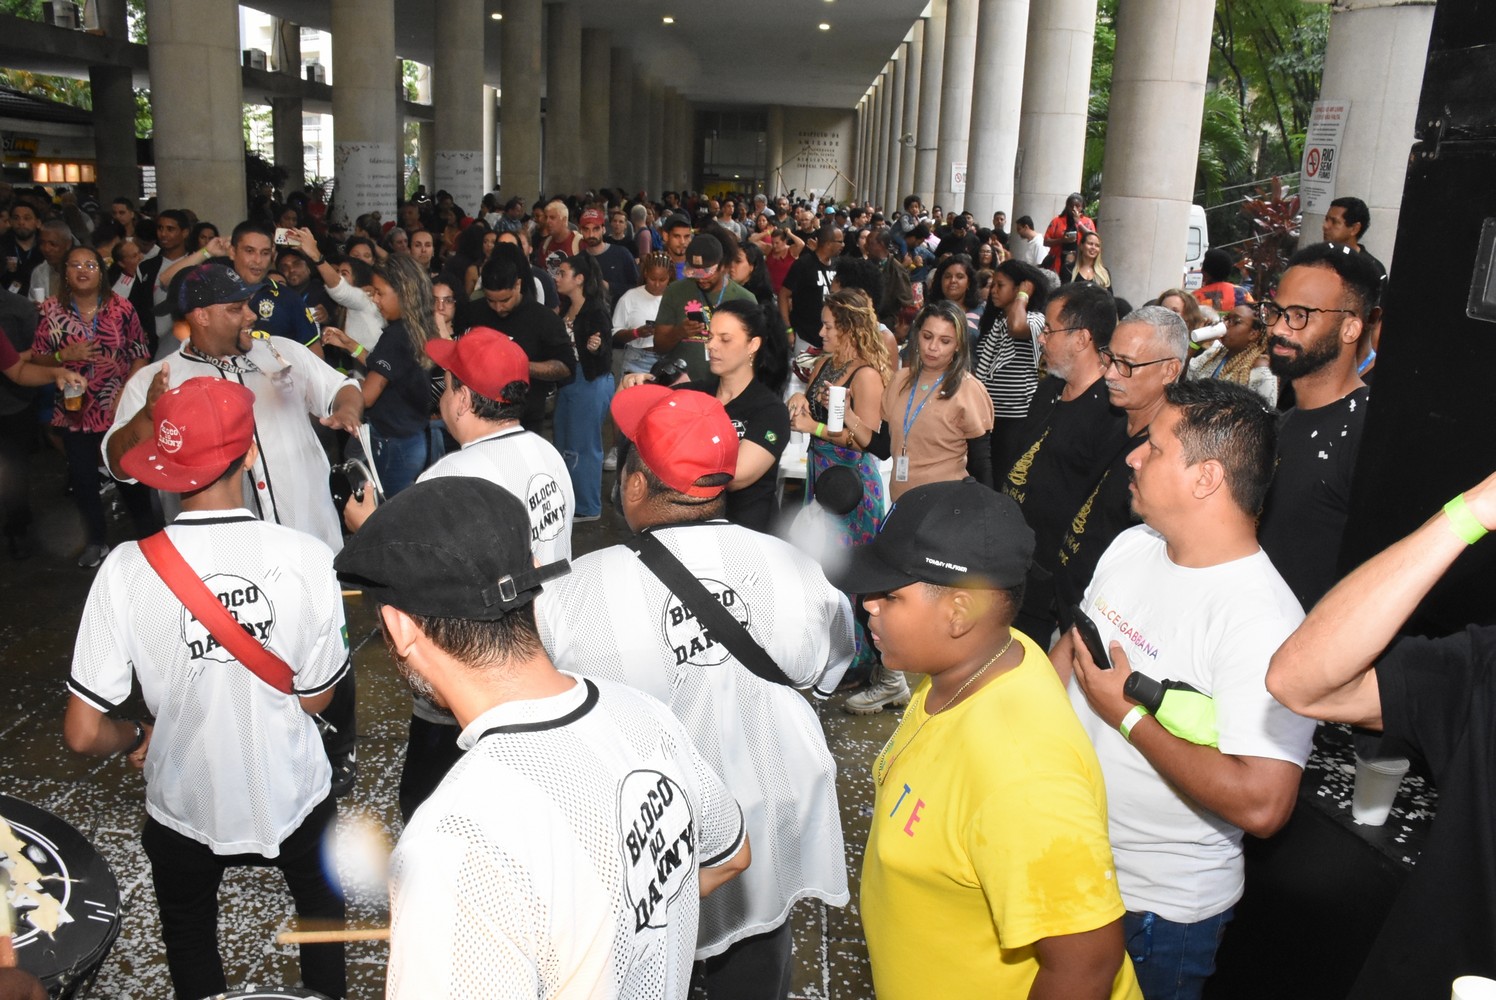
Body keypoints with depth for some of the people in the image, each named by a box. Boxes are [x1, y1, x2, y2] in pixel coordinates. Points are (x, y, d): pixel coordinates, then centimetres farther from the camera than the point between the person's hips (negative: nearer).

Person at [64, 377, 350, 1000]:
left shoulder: (127, 570, -24)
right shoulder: (306, 557, -24)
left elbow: (82, 734, -18)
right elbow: (316, 697, -11)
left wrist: (135, 737, 3)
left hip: (184, 808, 0)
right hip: (295, 800, 0)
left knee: (190, 938, 31)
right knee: (322, 910, 32)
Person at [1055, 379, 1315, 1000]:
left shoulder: (1261, 619, -29)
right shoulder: (1131, 546, -3)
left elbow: (1261, 804, -34)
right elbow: (1072, 644, 12)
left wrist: (1128, 715, -26)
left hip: (1158, 906, -7)